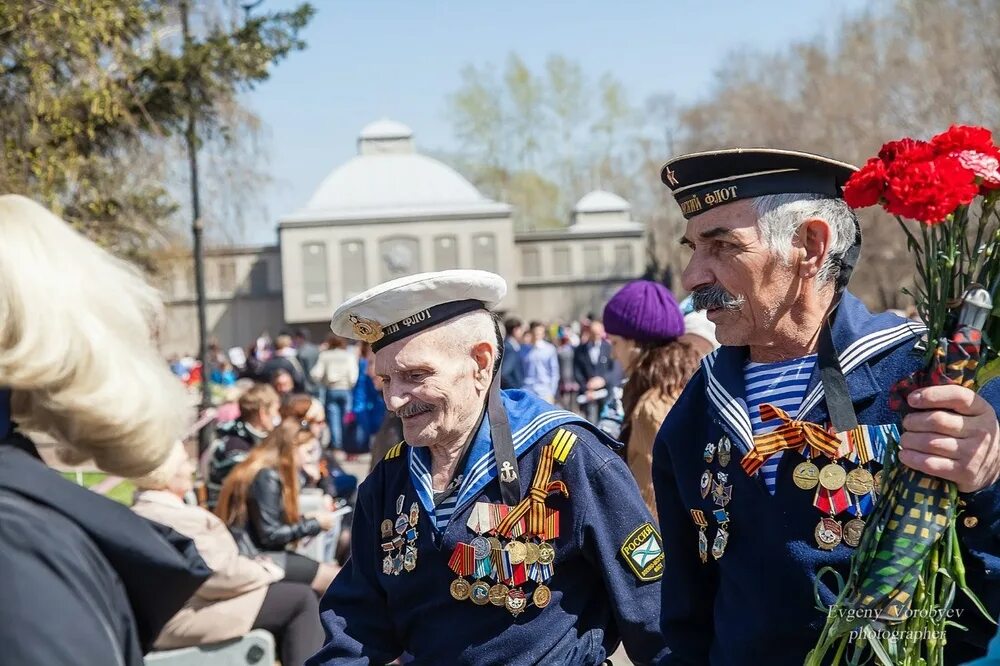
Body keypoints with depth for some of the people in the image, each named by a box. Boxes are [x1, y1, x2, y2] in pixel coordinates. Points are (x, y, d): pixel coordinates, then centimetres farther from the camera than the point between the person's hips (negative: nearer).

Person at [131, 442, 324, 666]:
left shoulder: (149, 510, 11)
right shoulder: (165, 518, -22)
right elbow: (220, 574, -22)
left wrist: (258, 568, 5)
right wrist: (267, 571, -7)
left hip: (193, 600, 11)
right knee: (302, 599, -9)